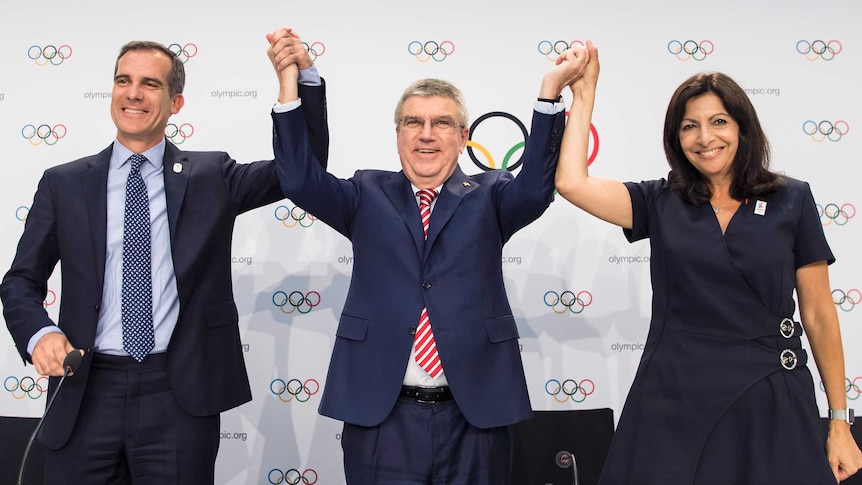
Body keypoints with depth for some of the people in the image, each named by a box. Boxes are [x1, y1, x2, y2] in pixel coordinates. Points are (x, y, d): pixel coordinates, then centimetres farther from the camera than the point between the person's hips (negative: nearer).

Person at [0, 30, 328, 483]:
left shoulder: (210, 176, 5)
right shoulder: (64, 183, 7)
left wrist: (305, 75, -11)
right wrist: (40, 333, -11)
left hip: (180, 394, -1)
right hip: (86, 393, 1)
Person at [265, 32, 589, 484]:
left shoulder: (488, 195, 6)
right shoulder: (368, 195, 8)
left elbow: (536, 188, -13)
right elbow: (301, 179, -5)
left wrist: (550, 90, -24)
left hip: (475, 416, 0)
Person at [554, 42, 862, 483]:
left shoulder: (792, 200, 2)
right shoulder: (660, 203, 4)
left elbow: (818, 314, 4)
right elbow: (571, 182, -10)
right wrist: (584, 93, -2)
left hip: (769, 401, 0)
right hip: (675, 401, 1)